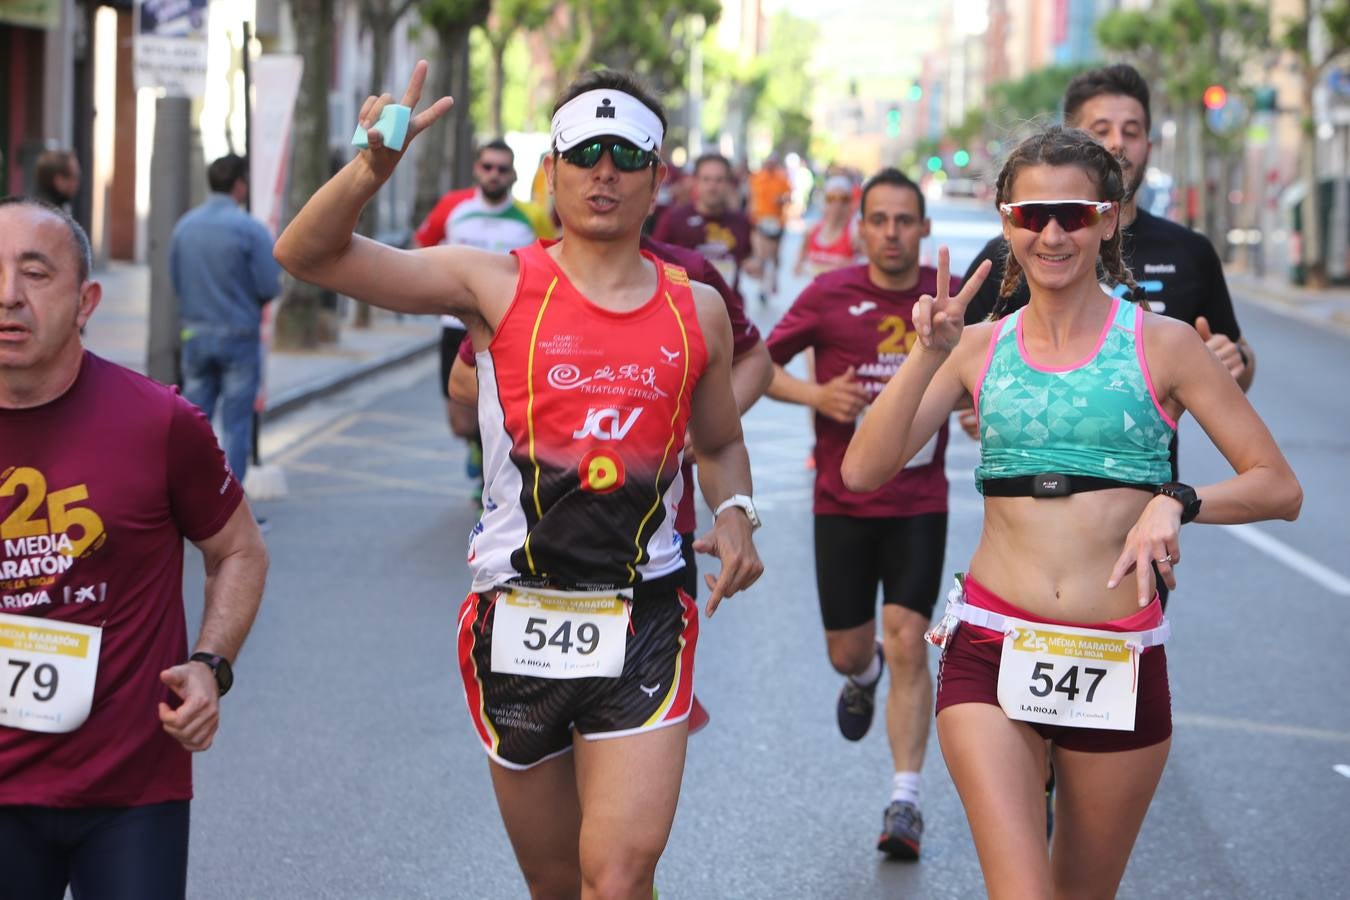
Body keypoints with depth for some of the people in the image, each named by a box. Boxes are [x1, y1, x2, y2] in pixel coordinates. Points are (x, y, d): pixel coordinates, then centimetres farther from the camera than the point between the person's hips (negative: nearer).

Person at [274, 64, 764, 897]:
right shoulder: (499, 285, -1)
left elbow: (721, 441, 24)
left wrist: (735, 513, 2)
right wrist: (373, 169, -25)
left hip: (643, 619, 0)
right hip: (517, 620, 0)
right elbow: (308, 254, -7)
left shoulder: (697, 310, 7)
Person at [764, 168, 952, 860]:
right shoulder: (830, 295, -4)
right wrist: (815, 394, -15)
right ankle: (864, 676, 48)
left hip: (919, 499, -1)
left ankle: (905, 800, -5)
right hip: (842, 499, 1)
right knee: (846, 651, 8)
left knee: (906, 642, -11)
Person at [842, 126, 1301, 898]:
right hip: (991, 653, 0)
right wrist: (930, 354, -14)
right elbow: (863, 472, -4)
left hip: (1120, 662, 0)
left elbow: (1279, 488, -1)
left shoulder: (1162, 344, 0)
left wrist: (1177, 502, -19)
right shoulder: (980, 347, 5)